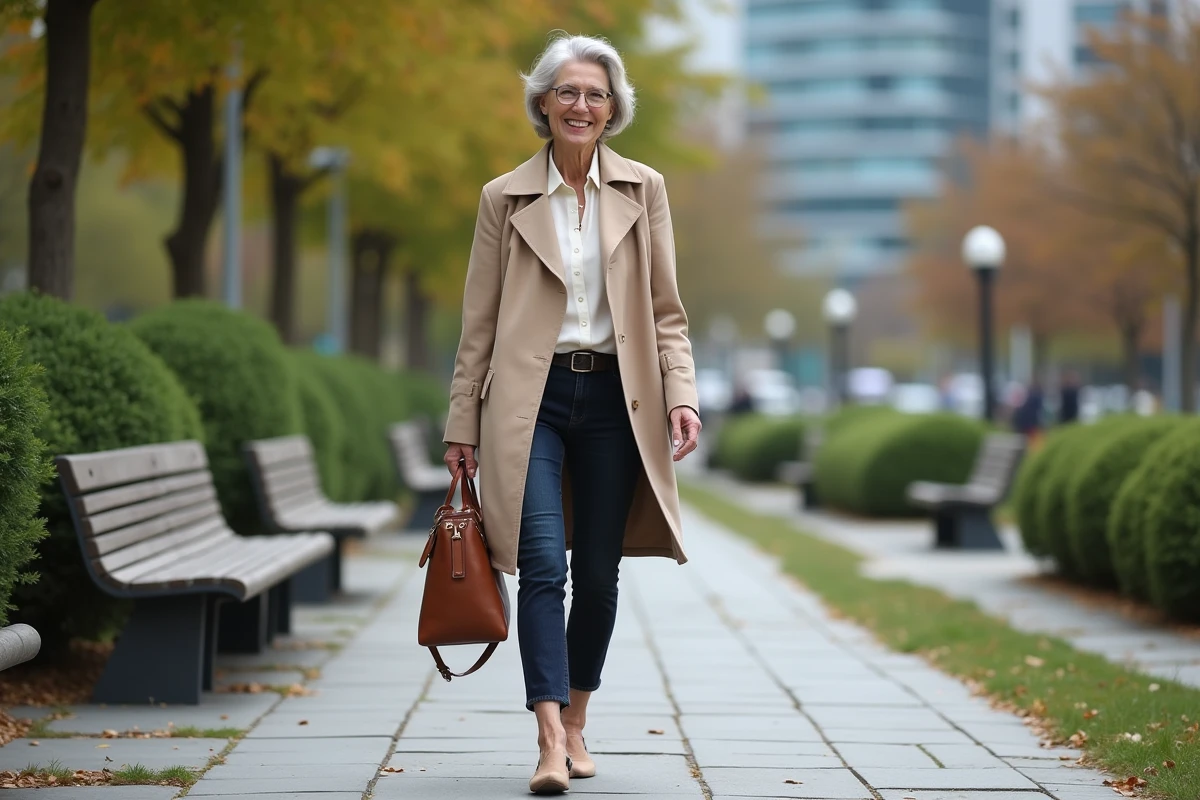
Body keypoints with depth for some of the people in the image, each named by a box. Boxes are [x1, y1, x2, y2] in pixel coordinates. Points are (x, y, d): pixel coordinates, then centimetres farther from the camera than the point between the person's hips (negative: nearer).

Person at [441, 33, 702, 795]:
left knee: (598, 574, 6)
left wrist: (682, 396, -5)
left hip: (612, 396, 2)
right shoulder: (505, 198, 5)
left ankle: (576, 723, 23)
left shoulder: (644, 190, 7)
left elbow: (667, 311, 8)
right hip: (532, 397, -2)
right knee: (543, 566, -13)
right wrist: (463, 424, 4)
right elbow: (479, 322, 7)